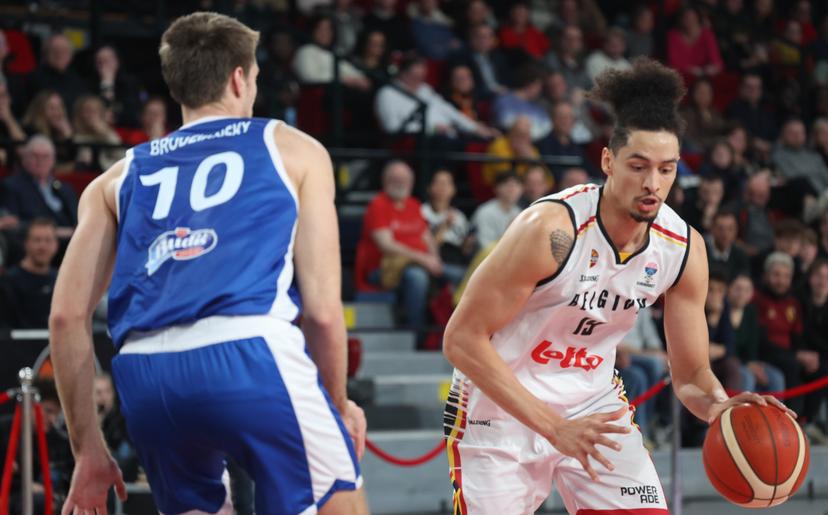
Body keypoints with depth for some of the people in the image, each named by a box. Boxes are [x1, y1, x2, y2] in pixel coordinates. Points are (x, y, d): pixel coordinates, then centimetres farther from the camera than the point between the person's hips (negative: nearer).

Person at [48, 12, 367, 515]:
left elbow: (66, 316, 15)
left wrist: (88, 449, 21)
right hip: (251, 355, -4)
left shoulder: (119, 178, 26)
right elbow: (322, 309, 9)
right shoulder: (293, 149, 19)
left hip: (143, 376, 4)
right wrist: (339, 406, 24)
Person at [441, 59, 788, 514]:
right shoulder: (552, 229, -27)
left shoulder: (683, 248, -9)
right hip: (500, 408, -5)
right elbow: (461, 339, -24)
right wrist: (553, 426, -30)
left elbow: (690, 375, 1)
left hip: (593, 404, 5)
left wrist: (720, 407, -25)